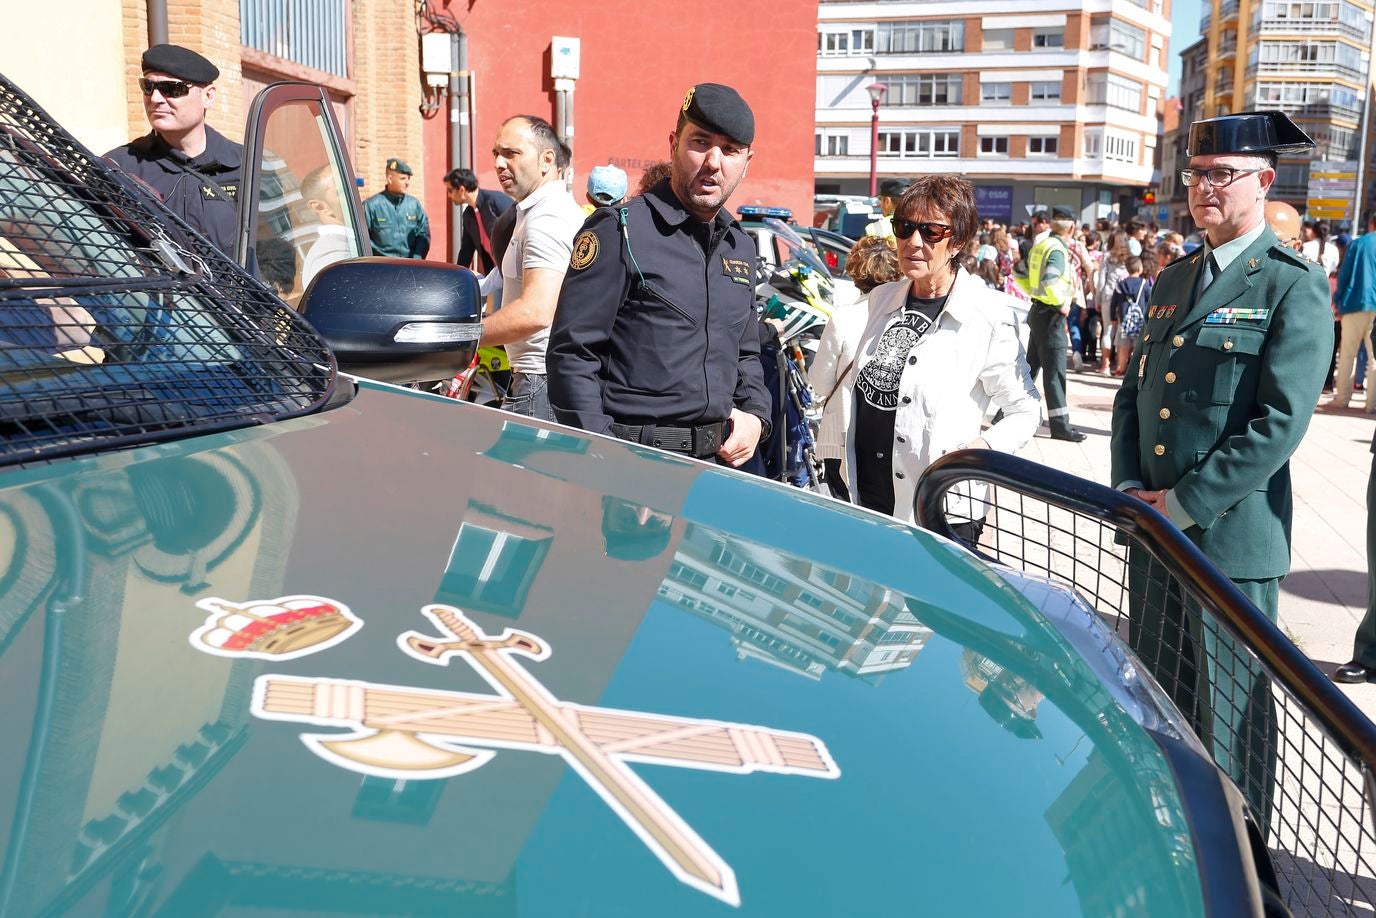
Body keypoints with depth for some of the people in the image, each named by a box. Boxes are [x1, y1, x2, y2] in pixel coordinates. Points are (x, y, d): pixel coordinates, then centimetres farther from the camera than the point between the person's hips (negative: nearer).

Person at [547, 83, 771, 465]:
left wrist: (754, 414, 6)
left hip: (718, 460, 6)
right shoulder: (619, 229, -8)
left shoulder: (741, 246, 14)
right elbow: (572, 355, -13)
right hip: (632, 461, -6)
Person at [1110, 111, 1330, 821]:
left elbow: (1278, 424, -17)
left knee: (1229, 713, 5)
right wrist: (1129, 487, -1)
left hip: (1231, 538, -6)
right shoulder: (1172, 281, 13)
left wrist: (1182, 505, -16)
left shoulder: (1294, 287, -9)